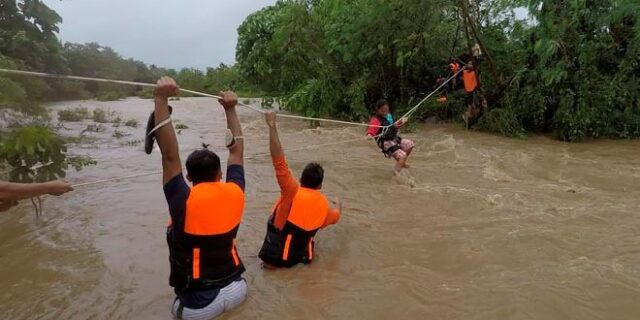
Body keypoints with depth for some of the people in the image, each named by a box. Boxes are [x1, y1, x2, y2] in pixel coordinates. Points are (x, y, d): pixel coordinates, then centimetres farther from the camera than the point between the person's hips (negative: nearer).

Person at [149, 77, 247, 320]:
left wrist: (161, 100, -25)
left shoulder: (184, 202, -21)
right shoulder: (234, 194, -12)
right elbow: (237, 150, -1)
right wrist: (230, 110, 2)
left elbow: (169, 155, -22)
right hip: (236, 291, 2)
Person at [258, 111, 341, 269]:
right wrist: (338, 205, 41)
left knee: (270, 262, 28)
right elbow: (334, 217, 19)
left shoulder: (293, 191, -20)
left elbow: (279, 161, -30)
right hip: (298, 255, 3)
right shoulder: (324, 203, -5)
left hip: (275, 255, -3)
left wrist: (272, 126, -31)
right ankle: (307, 255, 11)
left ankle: (276, 261, 4)